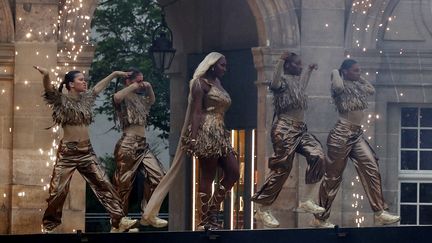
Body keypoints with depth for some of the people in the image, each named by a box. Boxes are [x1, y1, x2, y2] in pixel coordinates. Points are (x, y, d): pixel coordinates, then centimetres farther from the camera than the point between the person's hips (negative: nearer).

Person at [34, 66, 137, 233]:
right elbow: (49, 90, -24)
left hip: (87, 151, 5)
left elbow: (99, 87, 28)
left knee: (103, 184, -1)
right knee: (58, 190, -3)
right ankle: (49, 226, 12)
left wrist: (114, 74, 32)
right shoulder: (61, 101, -6)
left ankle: (119, 221, -2)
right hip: (68, 152, -5)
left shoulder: (86, 99, 12)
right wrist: (45, 75, -45)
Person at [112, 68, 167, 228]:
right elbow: (116, 97, -32)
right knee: (123, 184, -1)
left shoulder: (139, 98, 17)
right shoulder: (124, 98, -7)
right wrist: (132, 87, -18)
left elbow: (152, 101, 37)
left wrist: (149, 88, 18)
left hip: (143, 145, 8)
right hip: (128, 145, -8)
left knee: (158, 177, 2)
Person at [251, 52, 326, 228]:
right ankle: (263, 210, -2)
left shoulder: (297, 81, 20)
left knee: (317, 156, -11)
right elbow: (275, 84, -30)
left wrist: (309, 71, 48)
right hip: (285, 129, -8)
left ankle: (306, 201, -4)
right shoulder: (283, 80, -5)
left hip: (301, 129, 8)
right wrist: (281, 61, -39)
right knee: (282, 168, -9)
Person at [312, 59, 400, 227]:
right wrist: (336, 73, -11)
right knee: (333, 176, -1)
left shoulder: (358, 86, 15)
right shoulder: (342, 86, -9)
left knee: (371, 169, -4)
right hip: (342, 133, -8)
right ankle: (320, 218, 8)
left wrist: (360, 78, 18)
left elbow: (372, 90, 28)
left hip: (357, 134, 8)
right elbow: (337, 86, -30)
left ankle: (380, 213, -4)